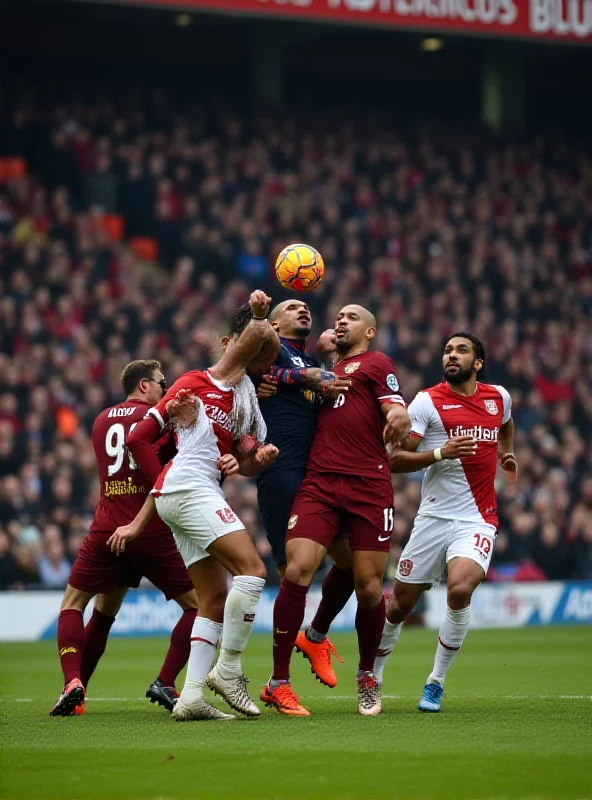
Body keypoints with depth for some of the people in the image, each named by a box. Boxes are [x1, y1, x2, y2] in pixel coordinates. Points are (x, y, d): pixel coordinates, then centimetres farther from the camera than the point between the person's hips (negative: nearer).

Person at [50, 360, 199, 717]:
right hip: (153, 533, -4)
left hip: (106, 532, 4)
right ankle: (165, 684, -3)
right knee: (197, 605, 8)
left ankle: (73, 684, -5)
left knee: (73, 605, 15)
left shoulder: (102, 421, 15)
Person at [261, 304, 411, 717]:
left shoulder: (376, 363, 10)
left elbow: (399, 414, -3)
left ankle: (367, 677, 22)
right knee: (297, 571, -14)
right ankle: (278, 683, -8)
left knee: (368, 587, -3)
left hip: (369, 485, -3)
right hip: (319, 483, 3)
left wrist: (399, 418, -28)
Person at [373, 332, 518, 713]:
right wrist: (440, 453, -19)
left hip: (477, 520, 1)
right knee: (400, 603, 2)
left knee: (460, 589, -25)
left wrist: (507, 454, 24)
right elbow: (395, 459, -8)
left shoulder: (499, 397, 10)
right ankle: (372, 676, 27)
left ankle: (436, 683, -9)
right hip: (433, 519, -1)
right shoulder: (427, 402, -3)